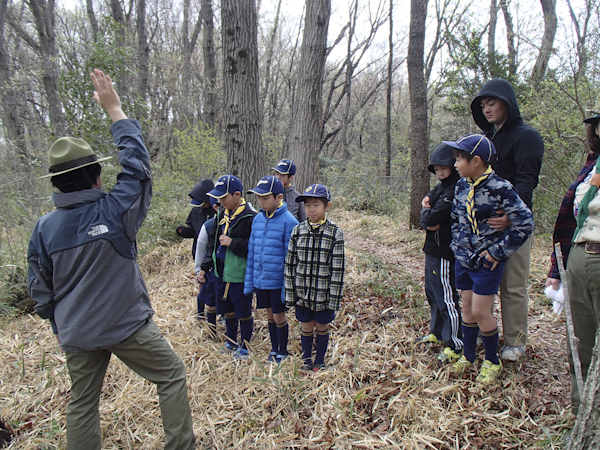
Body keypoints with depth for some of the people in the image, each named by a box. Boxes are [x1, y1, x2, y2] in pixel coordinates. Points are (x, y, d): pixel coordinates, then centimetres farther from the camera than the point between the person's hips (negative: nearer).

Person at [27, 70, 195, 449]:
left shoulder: (45, 227, -4)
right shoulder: (115, 212, -17)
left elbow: (41, 289, 5)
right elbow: (138, 165, -7)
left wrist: (58, 324, 21)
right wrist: (116, 110, -3)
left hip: (77, 334, 5)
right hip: (127, 325, -4)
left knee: (82, 404, 18)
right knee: (172, 376, 12)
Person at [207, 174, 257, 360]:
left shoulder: (250, 217, -18)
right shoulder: (222, 214, 7)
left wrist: (232, 243, -23)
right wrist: (216, 258, 16)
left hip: (240, 274, -8)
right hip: (223, 272, 8)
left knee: (243, 312, 6)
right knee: (228, 309, 20)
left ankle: (244, 347, 22)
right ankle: (231, 342, 38)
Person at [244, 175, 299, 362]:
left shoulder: (288, 221, -15)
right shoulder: (258, 219, 2)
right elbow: (251, 252, 8)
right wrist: (249, 281, 8)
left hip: (278, 281, -5)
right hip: (260, 280, 5)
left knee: (279, 317, 8)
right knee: (270, 315, 18)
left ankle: (282, 352, 29)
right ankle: (274, 349, 36)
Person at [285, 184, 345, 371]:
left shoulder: (335, 233, -9)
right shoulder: (298, 231, -1)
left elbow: (337, 268, -8)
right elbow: (290, 264, 2)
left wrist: (334, 298, -10)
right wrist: (289, 293, 1)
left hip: (323, 293, -2)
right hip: (302, 293, 2)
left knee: (322, 327, 14)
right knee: (306, 327, 14)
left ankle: (320, 362, 33)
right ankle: (307, 361, 34)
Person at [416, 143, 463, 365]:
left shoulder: (455, 190, -18)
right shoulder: (441, 187, 13)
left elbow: (432, 217, -24)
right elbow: (425, 217, 10)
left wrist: (427, 214, -3)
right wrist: (427, 220, -11)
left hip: (444, 252, -10)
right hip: (433, 248, 10)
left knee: (446, 298, -4)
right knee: (432, 293, 20)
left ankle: (456, 346, 6)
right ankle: (437, 332, 36)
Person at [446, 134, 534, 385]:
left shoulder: (500, 188, -17)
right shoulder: (462, 185, 3)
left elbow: (525, 223, -17)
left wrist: (499, 251, -15)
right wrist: (457, 244, 8)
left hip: (487, 262, -6)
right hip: (463, 258, 6)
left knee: (480, 312, -2)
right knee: (467, 308, 14)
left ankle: (492, 362, 19)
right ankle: (467, 356, 30)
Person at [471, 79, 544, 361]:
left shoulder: (527, 136, -4)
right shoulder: (485, 138, 17)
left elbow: (526, 181, -16)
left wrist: (511, 214, -32)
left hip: (513, 223, -6)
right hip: (482, 222, 6)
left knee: (513, 285, 0)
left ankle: (515, 342, 13)